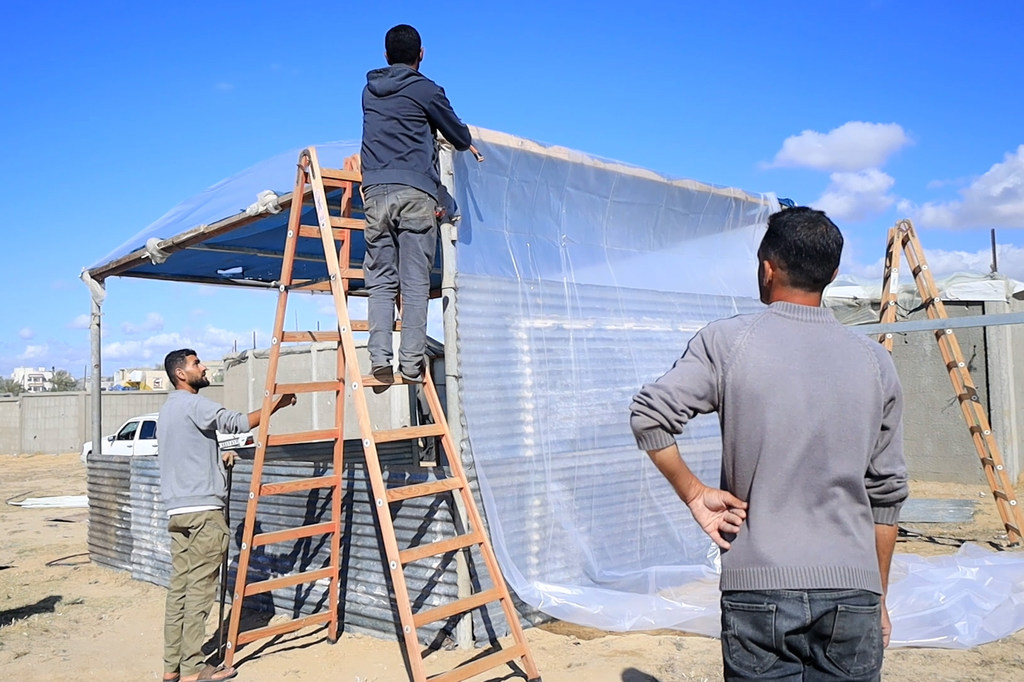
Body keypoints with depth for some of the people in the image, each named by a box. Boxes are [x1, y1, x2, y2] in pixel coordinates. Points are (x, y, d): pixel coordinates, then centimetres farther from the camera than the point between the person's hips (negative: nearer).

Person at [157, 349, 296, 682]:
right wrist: (276, 405, -16)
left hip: (178, 510, 10)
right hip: (203, 509, -10)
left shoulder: (169, 409, 22)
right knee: (199, 589, -7)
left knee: (179, 587, 8)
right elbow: (236, 422, -20)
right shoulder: (193, 404, -9)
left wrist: (218, 458, 34)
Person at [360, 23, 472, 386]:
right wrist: (463, 138, 36)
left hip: (375, 191, 4)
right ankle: (411, 362, -9)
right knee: (415, 283, -4)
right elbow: (462, 139, 12)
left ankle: (379, 357, -9)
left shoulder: (369, 91, 20)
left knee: (381, 280, 3)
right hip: (415, 192, -3)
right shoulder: (426, 90, 5)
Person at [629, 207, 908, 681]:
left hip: (759, 589, -2)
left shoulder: (728, 342, -5)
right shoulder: (874, 362, 5)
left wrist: (694, 494, 0)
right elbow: (887, 492, 9)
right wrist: (878, 597, 18)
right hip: (853, 591, 3)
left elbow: (648, 416, -13)